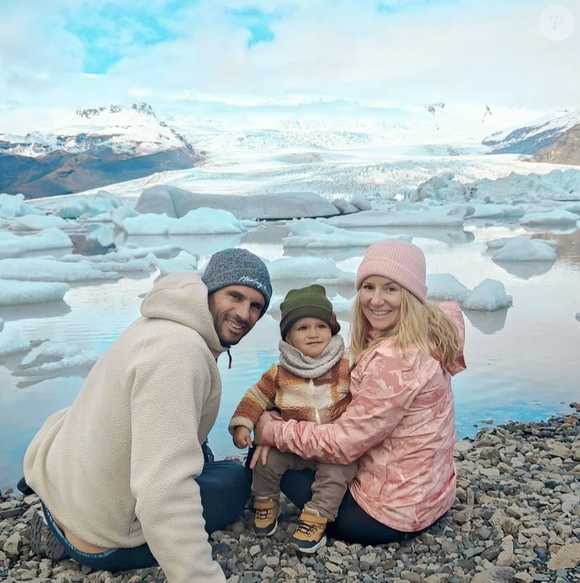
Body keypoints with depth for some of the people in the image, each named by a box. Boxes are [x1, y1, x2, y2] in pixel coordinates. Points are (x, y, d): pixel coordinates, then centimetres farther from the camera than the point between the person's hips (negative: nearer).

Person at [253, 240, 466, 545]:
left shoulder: (396, 359, -29)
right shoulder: (422, 335, 0)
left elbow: (343, 442, -24)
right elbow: (356, 409, 4)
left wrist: (273, 432, -10)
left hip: (395, 511, -9)